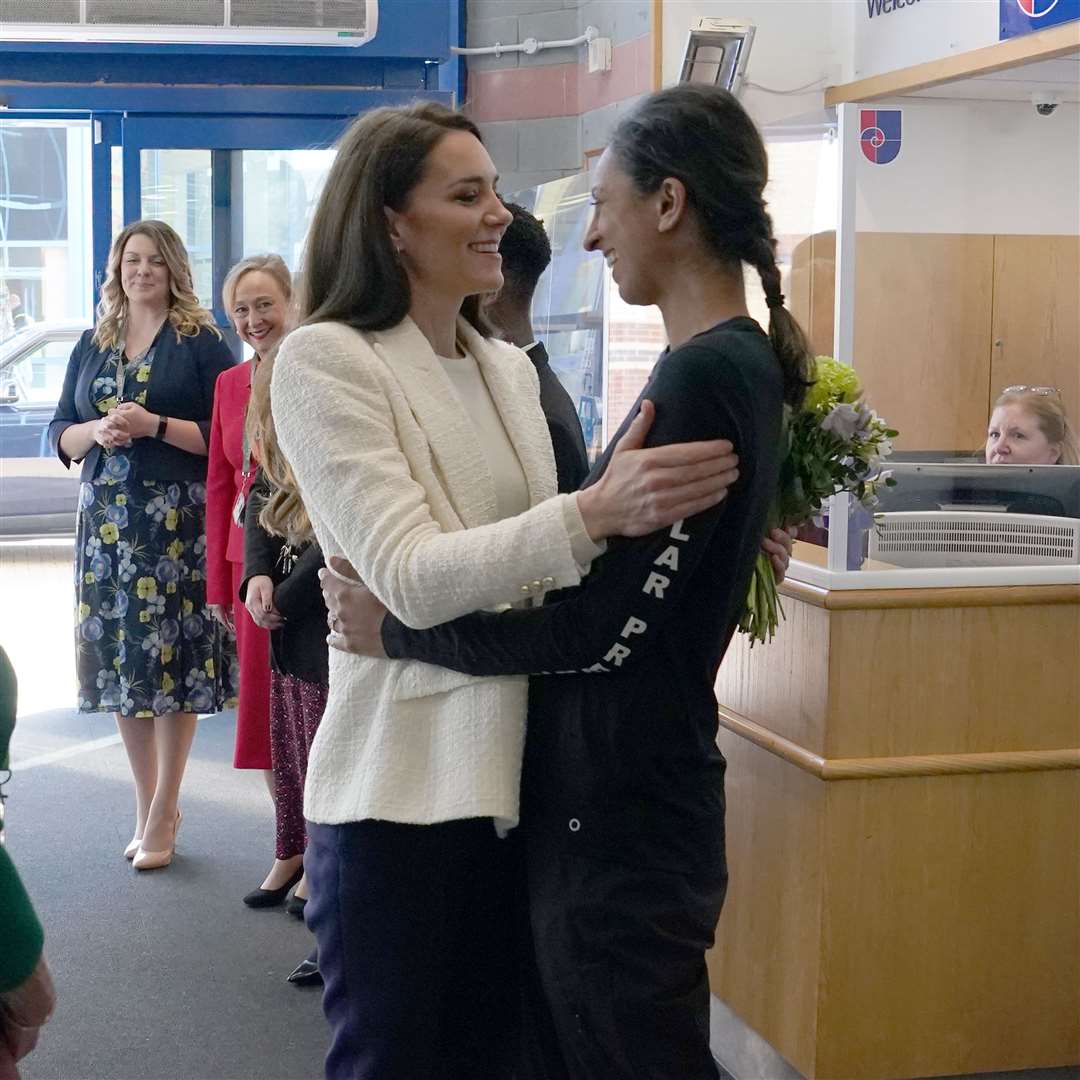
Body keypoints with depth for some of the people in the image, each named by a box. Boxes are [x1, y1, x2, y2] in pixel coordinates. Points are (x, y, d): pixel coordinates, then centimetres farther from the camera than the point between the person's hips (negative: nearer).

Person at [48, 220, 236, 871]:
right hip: (107, 519, 5)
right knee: (119, 654, 6)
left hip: (178, 522, -5)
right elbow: (59, 435, 13)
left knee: (170, 658, -4)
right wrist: (96, 430, -8)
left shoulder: (201, 341, -1)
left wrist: (154, 425, -17)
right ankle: (149, 800, 19)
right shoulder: (92, 345, 14)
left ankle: (162, 813, 5)